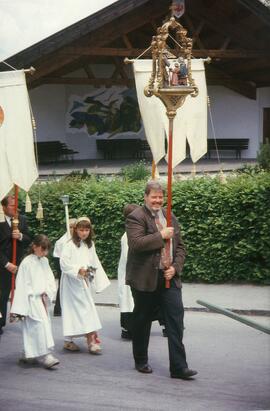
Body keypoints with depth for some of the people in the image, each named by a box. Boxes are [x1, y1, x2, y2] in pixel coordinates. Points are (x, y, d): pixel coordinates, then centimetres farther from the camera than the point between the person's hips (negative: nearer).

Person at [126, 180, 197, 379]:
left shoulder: (170, 218, 13)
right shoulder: (136, 217, -7)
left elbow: (180, 247, 13)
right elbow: (136, 243, -22)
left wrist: (175, 268, -3)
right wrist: (161, 235, -20)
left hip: (169, 278, 5)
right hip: (145, 278, -4)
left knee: (176, 318, -5)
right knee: (142, 321, 9)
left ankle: (178, 367, -4)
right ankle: (141, 361, 26)